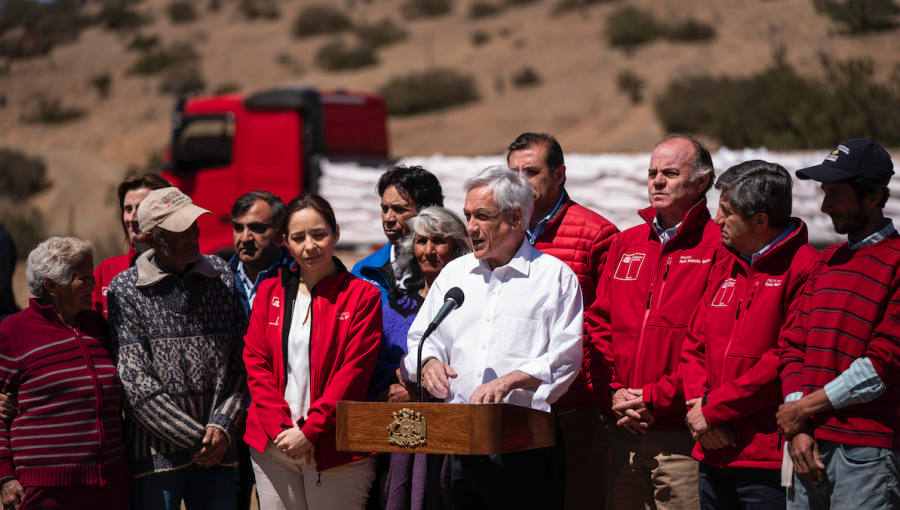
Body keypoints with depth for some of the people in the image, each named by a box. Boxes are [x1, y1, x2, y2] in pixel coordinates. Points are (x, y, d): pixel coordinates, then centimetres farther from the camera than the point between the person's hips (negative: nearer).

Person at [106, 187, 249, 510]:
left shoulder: (222, 277, 7)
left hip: (216, 450, 3)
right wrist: (196, 438, -12)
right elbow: (135, 383, -10)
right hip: (156, 454, -3)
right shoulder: (125, 290, -4)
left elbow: (242, 361, 6)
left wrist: (222, 426, -8)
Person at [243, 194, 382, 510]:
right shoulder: (270, 292, 12)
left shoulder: (363, 296, 0)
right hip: (273, 446, 3)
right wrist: (282, 428, -7)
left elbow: (354, 371, -7)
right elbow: (255, 362, 6)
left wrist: (309, 431, -13)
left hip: (335, 448, -3)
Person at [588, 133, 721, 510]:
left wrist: (654, 398, -14)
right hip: (625, 433, 6)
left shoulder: (719, 248, -5)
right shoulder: (624, 246, 16)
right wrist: (615, 392, -1)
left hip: (683, 436, -6)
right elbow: (599, 325, 14)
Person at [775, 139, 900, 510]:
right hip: (810, 444, 6)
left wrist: (805, 408, -8)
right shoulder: (826, 262, 17)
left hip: (865, 449, -6)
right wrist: (797, 429, -1)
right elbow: (794, 346, 13)